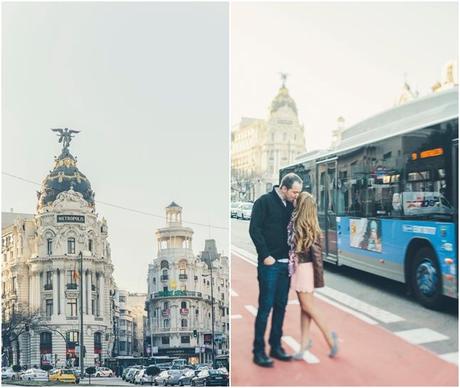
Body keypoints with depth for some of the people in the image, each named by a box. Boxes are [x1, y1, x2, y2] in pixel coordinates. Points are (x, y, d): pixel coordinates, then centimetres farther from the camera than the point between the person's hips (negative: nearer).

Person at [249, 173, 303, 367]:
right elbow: (254, 229, -11)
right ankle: (259, 351, 7)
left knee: (280, 306, 11)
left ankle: (276, 346, 22)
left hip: (285, 263, 6)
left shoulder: (290, 205, 12)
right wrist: (265, 255, -15)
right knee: (265, 307, -2)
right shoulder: (264, 202, -7)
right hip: (269, 263, -6)